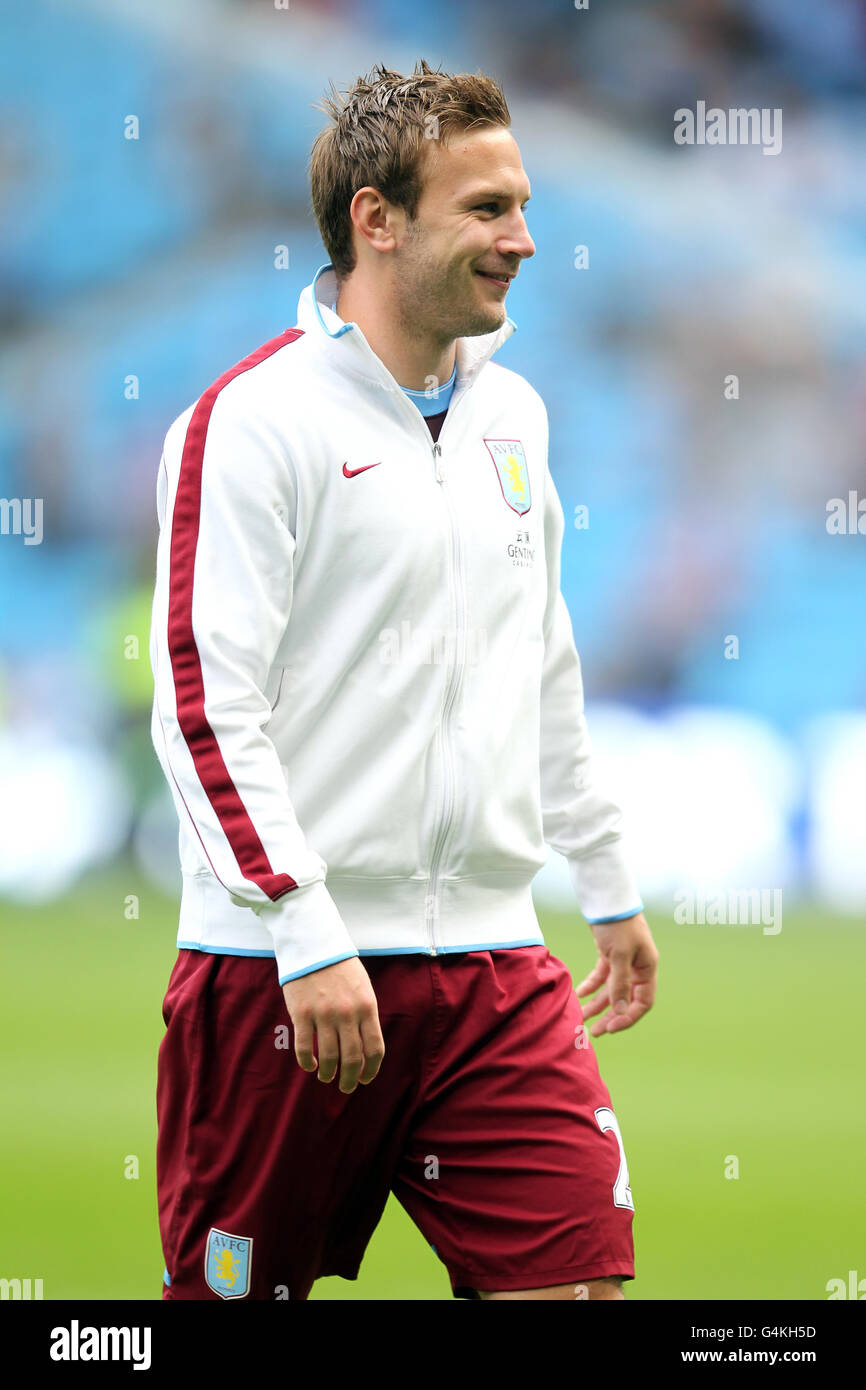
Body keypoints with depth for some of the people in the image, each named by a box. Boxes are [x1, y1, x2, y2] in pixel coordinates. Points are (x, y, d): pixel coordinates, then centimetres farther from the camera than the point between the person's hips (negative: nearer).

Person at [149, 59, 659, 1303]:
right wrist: (309, 936, -21)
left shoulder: (511, 415, 14)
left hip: (492, 964, 6)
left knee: (579, 1276, -7)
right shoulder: (253, 420, -9)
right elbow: (204, 703, -14)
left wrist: (610, 886, 27)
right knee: (237, 1292, 1)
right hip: (283, 969, -6)